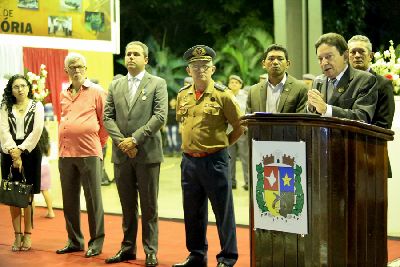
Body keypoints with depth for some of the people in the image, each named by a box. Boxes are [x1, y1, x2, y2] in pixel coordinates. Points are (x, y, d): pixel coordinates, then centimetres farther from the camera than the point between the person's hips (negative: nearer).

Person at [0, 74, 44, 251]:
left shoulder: (37, 106, 6)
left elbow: (37, 131, -4)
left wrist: (21, 150, -12)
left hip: (30, 151, -2)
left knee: (28, 195, -1)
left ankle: (27, 235, 4)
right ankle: (18, 235, 3)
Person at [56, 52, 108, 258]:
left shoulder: (96, 92, -1)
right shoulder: (63, 95, 15)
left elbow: (106, 121, 1)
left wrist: (98, 143, 5)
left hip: (89, 153, -6)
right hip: (65, 153, 6)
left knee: (93, 199, 0)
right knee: (69, 200, 10)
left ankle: (96, 242, 8)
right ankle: (74, 241, 21)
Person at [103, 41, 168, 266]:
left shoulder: (157, 84, 1)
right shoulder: (115, 85, 13)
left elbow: (160, 116, -9)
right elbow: (108, 117, 8)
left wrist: (135, 139, -14)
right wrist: (121, 142, -7)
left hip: (147, 154, -4)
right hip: (122, 154, 4)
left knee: (149, 206, 2)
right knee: (127, 206, 11)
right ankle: (128, 248, 21)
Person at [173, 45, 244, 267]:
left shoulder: (222, 95, -8)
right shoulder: (183, 95, 8)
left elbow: (240, 126, -3)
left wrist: (222, 143, 1)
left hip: (214, 160, -6)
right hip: (189, 160, 6)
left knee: (223, 211, 1)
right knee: (192, 212, 13)